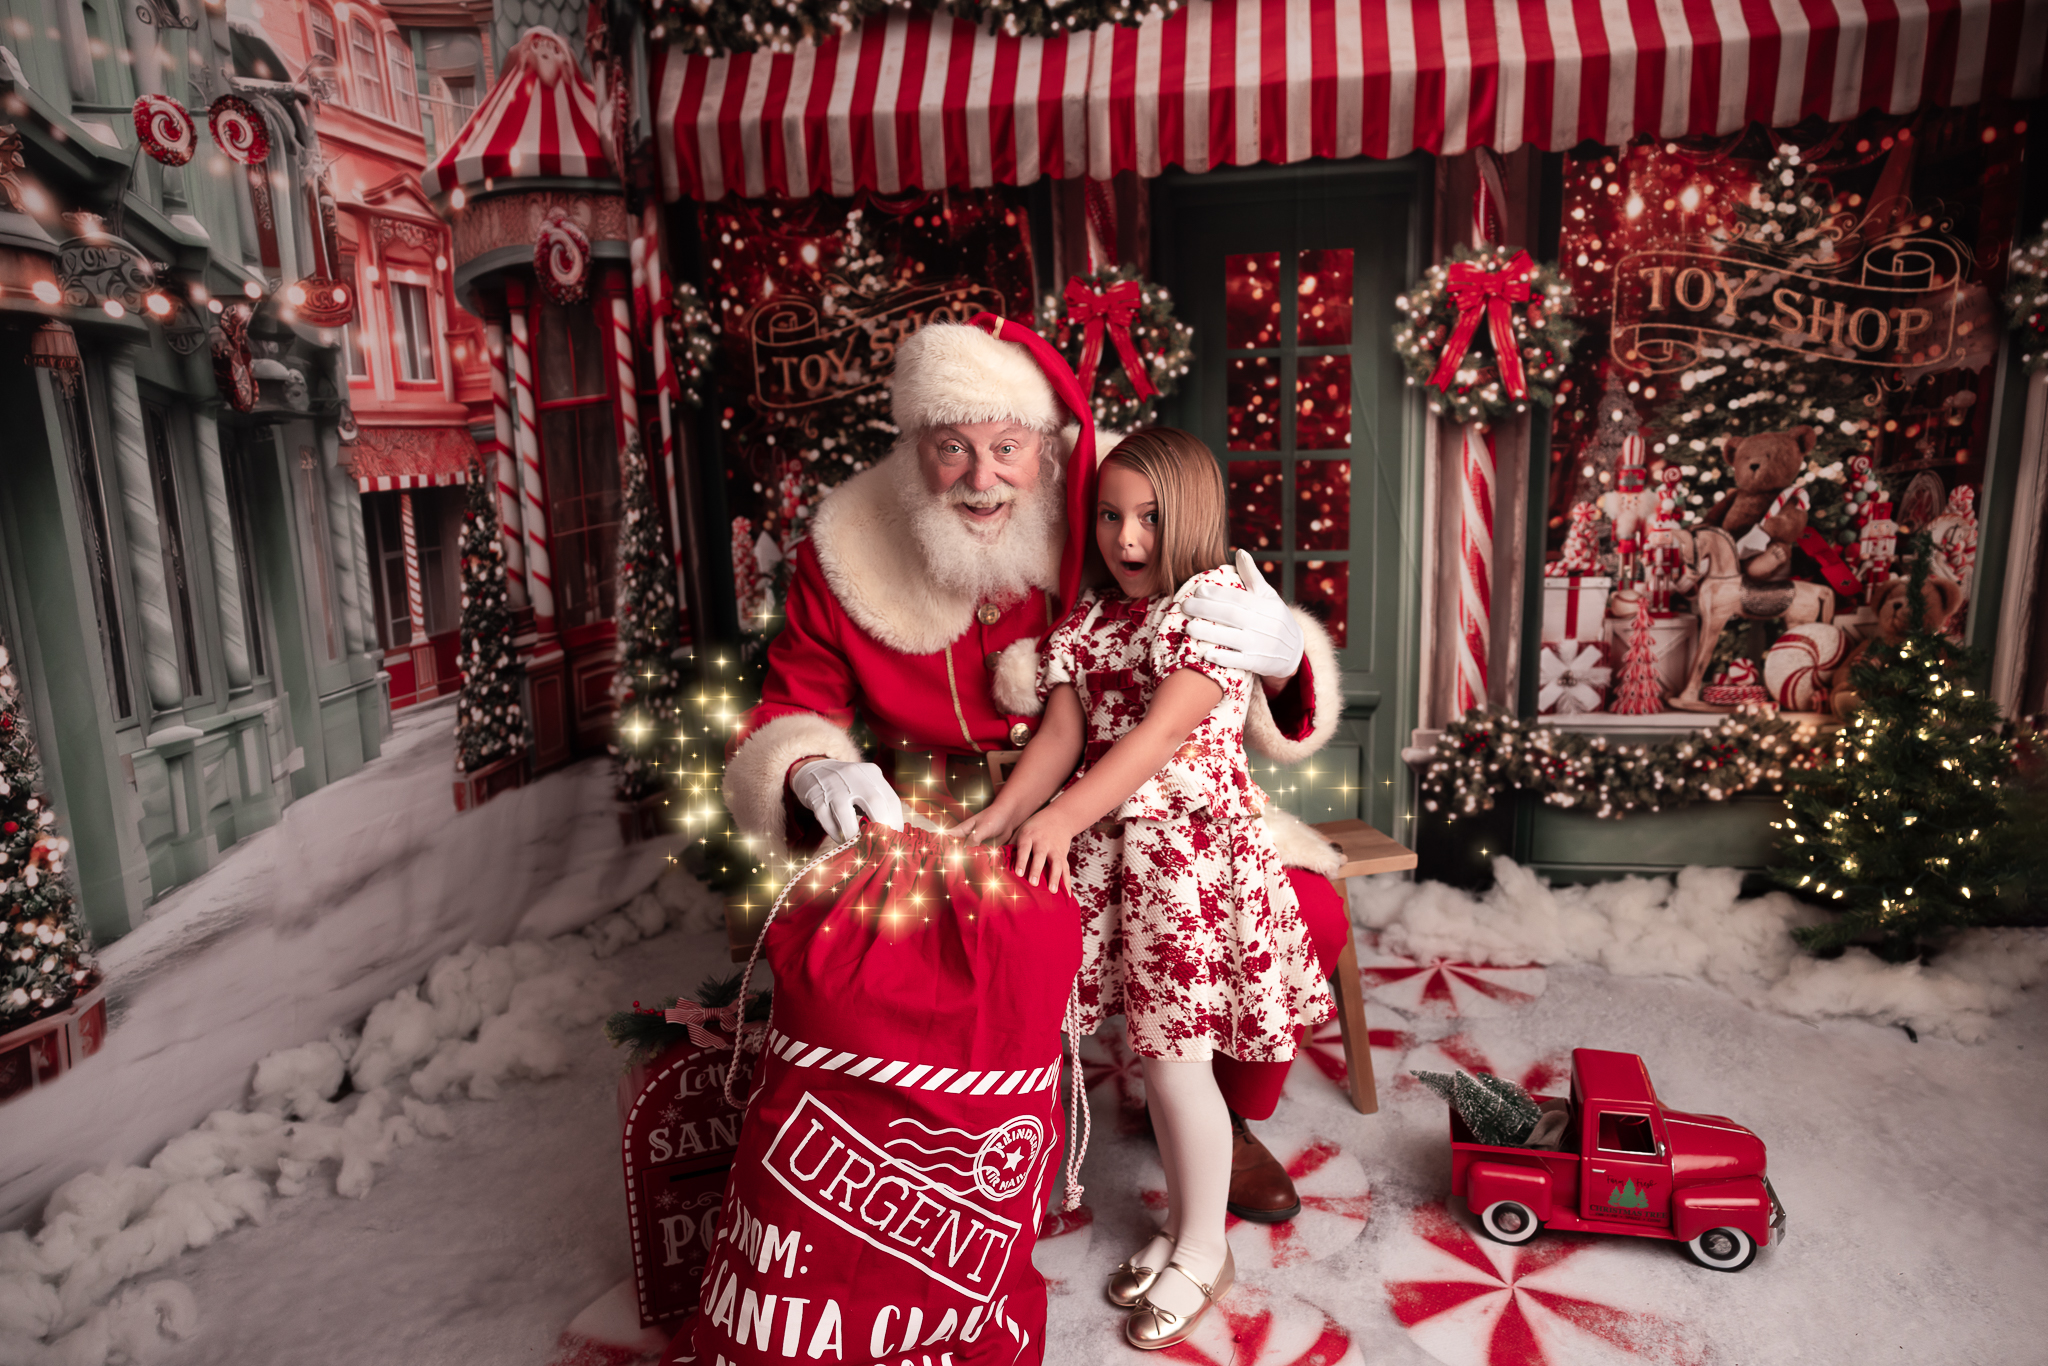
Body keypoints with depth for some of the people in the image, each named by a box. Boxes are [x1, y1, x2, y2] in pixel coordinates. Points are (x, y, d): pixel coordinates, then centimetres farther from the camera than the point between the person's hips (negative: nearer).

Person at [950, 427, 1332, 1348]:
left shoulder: (1218, 599, -11)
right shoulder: (1088, 616, 10)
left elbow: (1163, 730, -23)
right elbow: (1063, 730, 1)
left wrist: (1062, 816, -32)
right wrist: (1006, 810, -15)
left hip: (1194, 843, -6)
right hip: (1108, 846, 6)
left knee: (1172, 1057, 2)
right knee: (1153, 1048, 16)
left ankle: (1204, 1253, 25)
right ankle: (1182, 1224, 36)